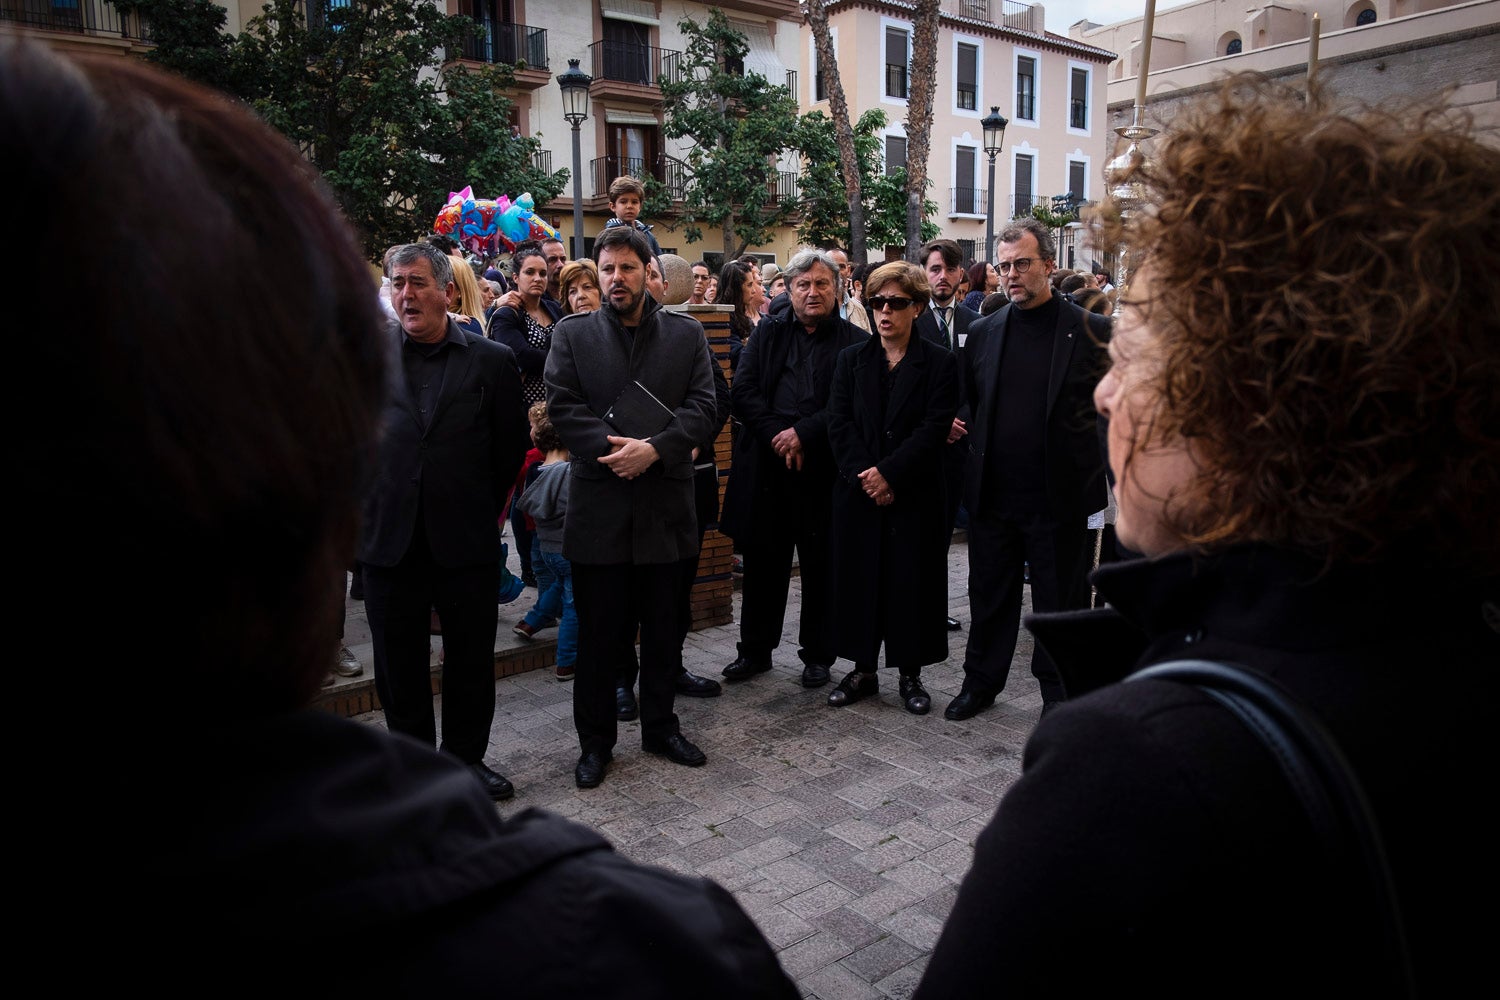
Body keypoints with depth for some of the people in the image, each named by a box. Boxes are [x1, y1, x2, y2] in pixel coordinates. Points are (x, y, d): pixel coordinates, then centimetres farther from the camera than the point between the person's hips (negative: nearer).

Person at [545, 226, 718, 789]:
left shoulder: (687, 334, 6)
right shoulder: (572, 335, 4)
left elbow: (702, 406, -3)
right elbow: (562, 408, -5)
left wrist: (653, 449, -18)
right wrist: (612, 447, -20)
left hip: (666, 503, 1)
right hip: (598, 505, -1)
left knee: (663, 628, 13)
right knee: (598, 632, 7)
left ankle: (660, 727, 31)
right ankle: (595, 741, 22)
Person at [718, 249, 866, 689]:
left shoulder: (854, 342, 2)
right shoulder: (768, 333, 10)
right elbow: (742, 392, 2)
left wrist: (803, 434, -15)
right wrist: (777, 437, -11)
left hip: (823, 471, -2)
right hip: (766, 469, 2)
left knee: (820, 567, 9)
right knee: (762, 563, 11)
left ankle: (818, 655, 24)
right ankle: (755, 650, 26)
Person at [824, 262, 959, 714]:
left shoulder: (939, 363, 0)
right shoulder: (851, 359, 9)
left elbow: (935, 429, -10)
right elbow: (839, 424, -1)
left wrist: (889, 473, -18)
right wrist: (862, 475, -14)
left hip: (915, 494, -2)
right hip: (858, 492, 3)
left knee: (912, 581, 4)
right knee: (859, 579, 7)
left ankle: (910, 673, 18)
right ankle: (863, 669, 21)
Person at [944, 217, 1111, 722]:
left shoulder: (1091, 331, -5)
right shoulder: (983, 333, 6)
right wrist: (976, 458, 5)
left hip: (1062, 496, -3)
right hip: (993, 495, 3)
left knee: (1060, 602, 10)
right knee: (989, 595, 15)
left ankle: (1059, 693, 27)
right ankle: (981, 681, 33)